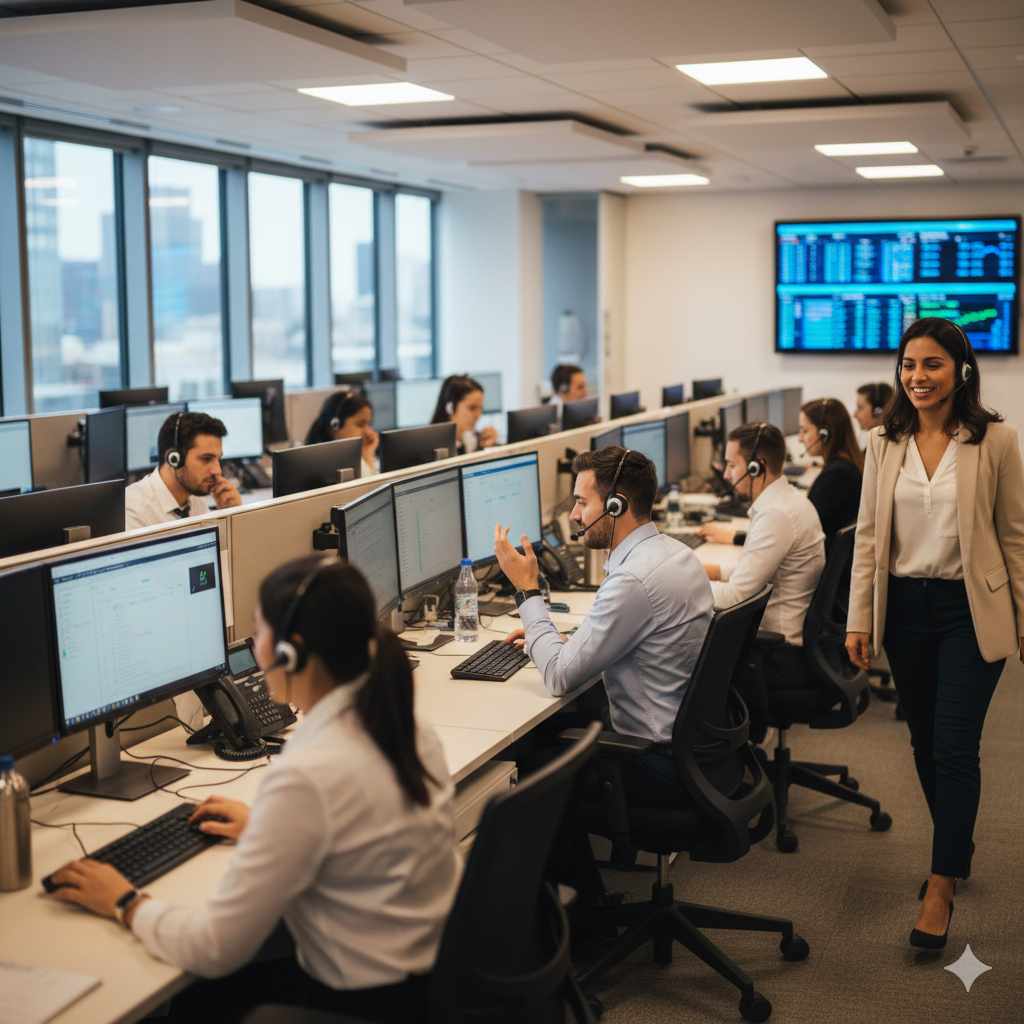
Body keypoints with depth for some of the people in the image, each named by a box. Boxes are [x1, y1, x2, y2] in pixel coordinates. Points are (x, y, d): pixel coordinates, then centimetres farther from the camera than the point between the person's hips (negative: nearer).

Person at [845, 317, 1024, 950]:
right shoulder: (885, 443, 2)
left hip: (971, 609, -4)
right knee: (925, 743, 13)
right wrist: (860, 619, 2)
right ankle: (958, 849, 33)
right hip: (905, 606, 4)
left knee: (954, 747, -4)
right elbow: (868, 535, 5)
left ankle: (941, 887, 4)